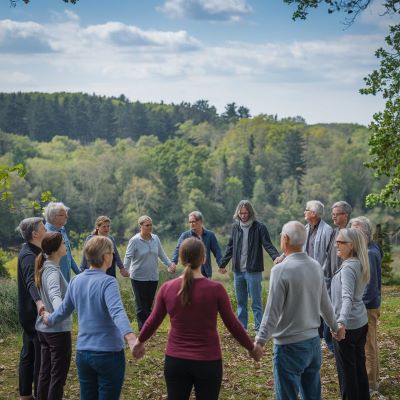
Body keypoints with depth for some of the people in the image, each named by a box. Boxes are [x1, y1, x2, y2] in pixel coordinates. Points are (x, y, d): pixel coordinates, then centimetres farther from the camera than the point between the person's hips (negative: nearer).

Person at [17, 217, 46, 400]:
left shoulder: (29, 251, 9)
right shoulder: (29, 256, -23)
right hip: (35, 312, -10)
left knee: (28, 353, 16)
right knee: (41, 354, -2)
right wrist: (39, 301, -57)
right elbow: (31, 282, -41)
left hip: (29, 312, 10)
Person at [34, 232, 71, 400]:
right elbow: (54, 294, -42)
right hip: (58, 329, -9)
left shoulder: (44, 267, 5)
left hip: (44, 328, 9)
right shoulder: (53, 271, -22)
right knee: (58, 374, 0)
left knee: (45, 372, 17)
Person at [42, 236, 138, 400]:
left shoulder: (76, 281, 3)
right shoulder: (107, 282, -16)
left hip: (82, 353, 6)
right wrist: (131, 337, -47)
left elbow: (64, 310, 16)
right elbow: (117, 312, -32)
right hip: (108, 354, -6)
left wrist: (49, 320, 38)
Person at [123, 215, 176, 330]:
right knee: (141, 305, -2)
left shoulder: (155, 238, 5)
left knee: (149, 304, 9)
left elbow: (162, 254, 14)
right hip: (139, 277, -4)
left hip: (153, 277, 5)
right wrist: (124, 268, -29)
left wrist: (170, 264, 7)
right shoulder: (134, 241, -9)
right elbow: (128, 257, -13)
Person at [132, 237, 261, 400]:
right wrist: (251, 347, 12)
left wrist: (140, 341, 26)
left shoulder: (167, 288, -6)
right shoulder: (215, 289, -13)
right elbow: (233, 325, -4)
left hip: (175, 360, 2)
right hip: (208, 361, -2)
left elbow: (153, 321, 7)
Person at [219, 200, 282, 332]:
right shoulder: (236, 227, 9)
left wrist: (276, 256, -28)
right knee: (241, 302, 12)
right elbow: (230, 247, 17)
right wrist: (223, 264, 22)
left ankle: (259, 329, 4)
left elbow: (268, 245, -10)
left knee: (256, 302, -2)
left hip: (253, 271, -5)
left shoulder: (259, 227, -5)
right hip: (238, 271, 5)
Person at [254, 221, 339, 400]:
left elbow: (272, 311, -18)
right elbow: (325, 304, 12)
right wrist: (335, 327, 27)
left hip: (289, 346, -7)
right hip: (314, 342, 7)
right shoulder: (315, 266, 2)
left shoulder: (281, 270, -18)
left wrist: (260, 341, -13)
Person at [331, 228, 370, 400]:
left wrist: (341, 322, -46)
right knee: (359, 366, 17)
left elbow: (347, 297, -34)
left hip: (347, 326, -9)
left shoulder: (348, 267, -21)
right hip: (361, 323, 9)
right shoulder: (360, 264, 6)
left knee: (346, 370, 2)